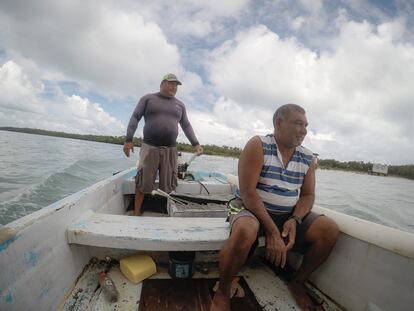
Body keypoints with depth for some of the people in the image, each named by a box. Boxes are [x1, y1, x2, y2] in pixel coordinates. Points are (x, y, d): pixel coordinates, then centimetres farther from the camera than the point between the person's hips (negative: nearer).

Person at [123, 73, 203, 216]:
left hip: (170, 149, 3)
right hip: (149, 147, -2)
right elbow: (135, 118, 5)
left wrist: (196, 144, 7)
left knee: (168, 185, 3)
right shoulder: (148, 99, 8)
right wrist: (128, 140, -5)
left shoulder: (180, 105, 16)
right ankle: (136, 213, 13)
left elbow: (186, 125, 17)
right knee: (143, 182, -1)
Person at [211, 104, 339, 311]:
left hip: (289, 215, 6)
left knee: (330, 230, -13)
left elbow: (308, 195, 7)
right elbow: (247, 191, -19)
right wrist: (272, 231, -22)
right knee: (245, 232, -36)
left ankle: (297, 282, 12)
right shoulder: (258, 145, -13)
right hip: (251, 210, -5)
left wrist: (295, 220, -14)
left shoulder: (307, 158, 5)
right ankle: (222, 292, -6)